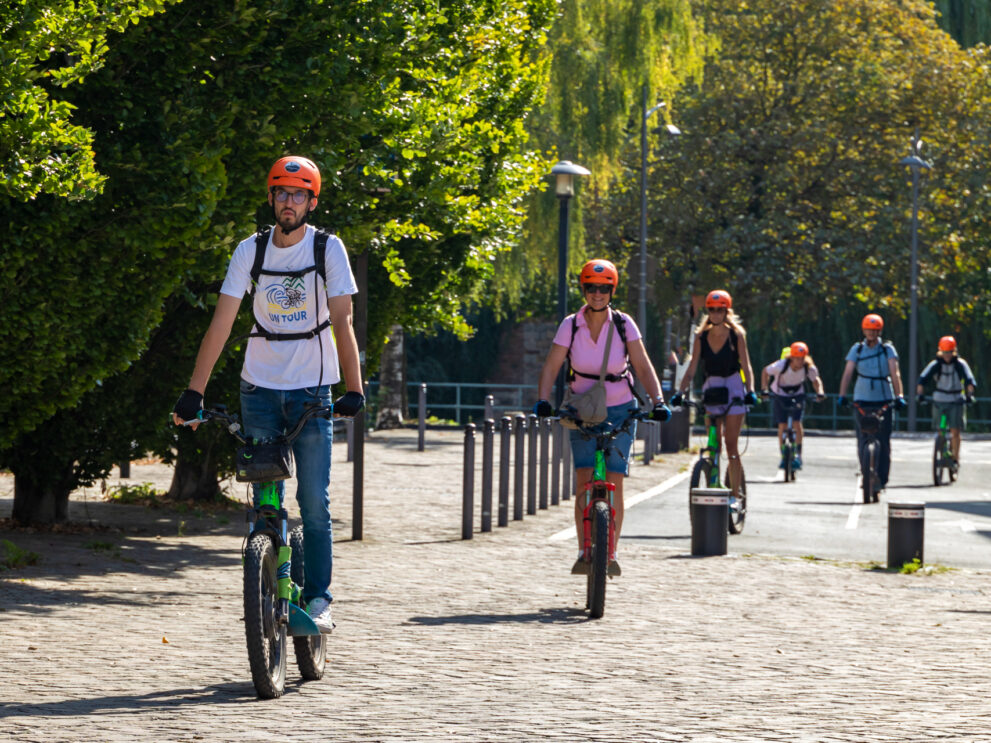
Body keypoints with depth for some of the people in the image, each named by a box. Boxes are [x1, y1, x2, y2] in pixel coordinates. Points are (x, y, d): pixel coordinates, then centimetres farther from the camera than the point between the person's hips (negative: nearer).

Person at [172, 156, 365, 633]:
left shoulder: (328, 249, -5)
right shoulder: (251, 250, -2)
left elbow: (342, 321, -11)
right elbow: (222, 322, -4)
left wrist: (354, 388, -21)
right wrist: (194, 392, -10)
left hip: (312, 389, -2)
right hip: (260, 388, 2)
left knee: (314, 501, -5)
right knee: (264, 502, 1)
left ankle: (318, 598, 3)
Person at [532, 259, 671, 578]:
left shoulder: (623, 324, -7)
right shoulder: (571, 325, -6)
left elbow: (643, 366, -7)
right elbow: (551, 367, -5)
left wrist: (658, 401, -20)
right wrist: (543, 400, -21)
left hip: (620, 411, 0)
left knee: (614, 482, -7)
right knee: (584, 481, -12)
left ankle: (611, 554, 3)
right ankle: (584, 552, -3)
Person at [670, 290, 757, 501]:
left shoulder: (736, 335, -6)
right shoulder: (701, 337, 1)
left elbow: (746, 366, -8)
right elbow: (692, 369, 0)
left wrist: (750, 391, -22)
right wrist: (680, 393, -12)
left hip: (733, 390, -3)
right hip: (711, 388, 3)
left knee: (731, 446, -7)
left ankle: (735, 495, -4)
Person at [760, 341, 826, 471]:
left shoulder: (809, 368, -25)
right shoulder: (781, 365, -31)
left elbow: (815, 380, -4)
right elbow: (765, 372, -12)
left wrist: (820, 392, -21)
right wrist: (764, 389, -21)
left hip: (797, 395, 1)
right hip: (780, 395, -1)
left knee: (797, 422, -15)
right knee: (782, 425, -4)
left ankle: (798, 454, -7)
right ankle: (783, 456, 10)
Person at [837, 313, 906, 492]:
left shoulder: (887, 349, 1)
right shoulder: (857, 349, 4)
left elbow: (895, 373, -9)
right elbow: (848, 373, -4)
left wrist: (899, 395, -22)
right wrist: (842, 395, -16)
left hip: (884, 401, -1)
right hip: (862, 401, 1)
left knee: (884, 442, -4)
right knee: (863, 442, -1)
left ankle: (882, 479, 2)